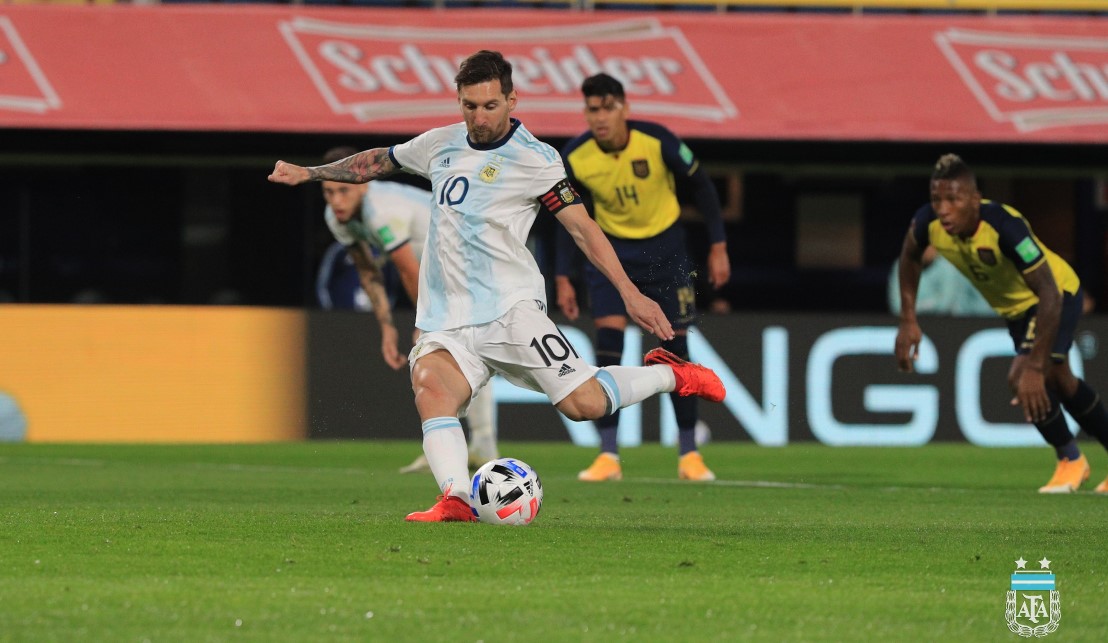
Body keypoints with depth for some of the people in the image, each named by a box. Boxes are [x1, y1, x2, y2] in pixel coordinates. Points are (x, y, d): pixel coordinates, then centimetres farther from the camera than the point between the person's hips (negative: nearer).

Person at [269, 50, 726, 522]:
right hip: (447, 320, 4)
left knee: (583, 403, -17)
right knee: (430, 388, -28)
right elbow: (381, 160, 32)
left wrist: (630, 293, -14)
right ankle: (456, 500, -41)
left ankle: (671, 375, 10)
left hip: (511, 308, -4)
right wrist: (309, 173, 35)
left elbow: (582, 227, -6)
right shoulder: (442, 144, 13)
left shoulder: (534, 159, -4)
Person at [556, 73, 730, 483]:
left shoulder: (657, 142, -21)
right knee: (607, 349, -14)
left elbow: (700, 186, -6)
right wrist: (562, 278, -4)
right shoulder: (575, 158, -16)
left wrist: (718, 246, -6)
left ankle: (689, 455, 14)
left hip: (664, 249, 0)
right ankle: (608, 456, -11)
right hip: (611, 252, 1)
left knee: (676, 349, 2)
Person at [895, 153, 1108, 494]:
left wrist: (1035, 367, -44)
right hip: (1014, 307, 7)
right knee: (1059, 383, 18)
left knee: (1023, 379, -22)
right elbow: (910, 257, 2)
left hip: (1059, 294, -7)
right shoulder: (928, 222, -24)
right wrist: (908, 320, -3)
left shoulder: (1005, 226, -41)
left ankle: (1071, 460, 2)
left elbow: (1050, 295, -41)